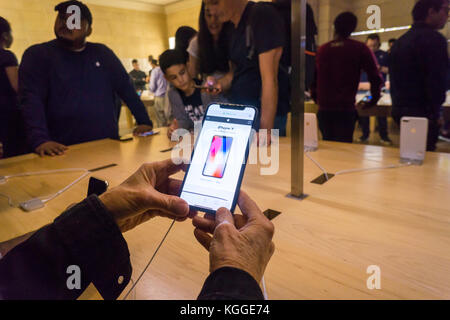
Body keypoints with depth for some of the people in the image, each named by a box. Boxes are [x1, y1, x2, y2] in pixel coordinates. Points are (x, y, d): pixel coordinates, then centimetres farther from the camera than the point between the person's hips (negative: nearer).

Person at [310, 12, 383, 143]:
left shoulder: (322, 49, 9)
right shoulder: (360, 49, 0)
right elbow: (376, 77, -3)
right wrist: (373, 100, 11)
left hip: (323, 109, 4)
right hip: (345, 109, -4)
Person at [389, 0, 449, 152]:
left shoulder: (400, 41, 16)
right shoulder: (434, 38, -10)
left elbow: (394, 78, 21)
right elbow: (437, 80, -16)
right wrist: (436, 112, -7)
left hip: (399, 109, 9)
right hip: (422, 112, -9)